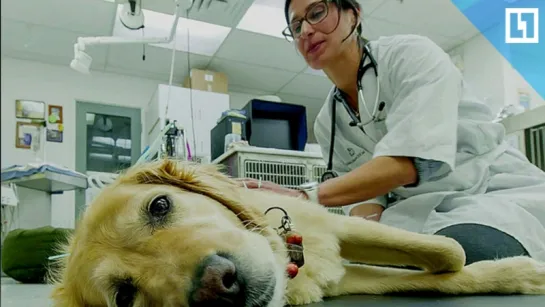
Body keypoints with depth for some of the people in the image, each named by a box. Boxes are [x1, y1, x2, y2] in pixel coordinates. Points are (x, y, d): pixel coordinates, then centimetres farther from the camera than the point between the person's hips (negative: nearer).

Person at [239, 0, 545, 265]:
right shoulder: (326, 124, 7)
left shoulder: (411, 54, -11)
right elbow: (365, 196, 2)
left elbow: (414, 159, -26)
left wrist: (305, 196, -34)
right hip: (424, 217, 5)